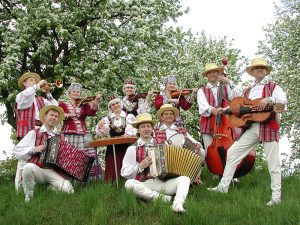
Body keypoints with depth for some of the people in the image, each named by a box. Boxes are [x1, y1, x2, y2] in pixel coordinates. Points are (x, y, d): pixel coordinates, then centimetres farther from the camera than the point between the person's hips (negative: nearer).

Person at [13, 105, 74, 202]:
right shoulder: (34, 133, 8)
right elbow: (17, 150, 3)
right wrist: (34, 149, -10)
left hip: (53, 172, 2)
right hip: (37, 170, -1)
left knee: (68, 189, -25)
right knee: (29, 167, -37)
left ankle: (51, 187, 7)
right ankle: (29, 198, -14)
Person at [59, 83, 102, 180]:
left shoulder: (84, 105, 16)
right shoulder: (63, 104, 15)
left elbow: (91, 112, -3)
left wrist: (96, 102, -19)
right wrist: (65, 115, -16)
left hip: (83, 135, 2)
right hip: (68, 135, -1)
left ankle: (88, 179, -2)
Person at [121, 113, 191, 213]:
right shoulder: (132, 149, 7)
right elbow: (124, 172, 3)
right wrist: (140, 166, -9)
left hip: (163, 183, 3)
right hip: (144, 186, -3)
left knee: (185, 178, -19)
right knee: (129, 184, -32)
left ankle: (177, 204, -43)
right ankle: (160, 197, -29)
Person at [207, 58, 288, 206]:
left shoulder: (273, 87, 6)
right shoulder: (248, 91, 22)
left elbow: (284, 100, -11)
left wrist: (269, 99, -27)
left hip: (268, 126, -5)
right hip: (251, 128, 5)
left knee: (273, 162, -3)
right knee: (232, 152, 0)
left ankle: (276, 197, 5)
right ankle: (223, 186, 7)